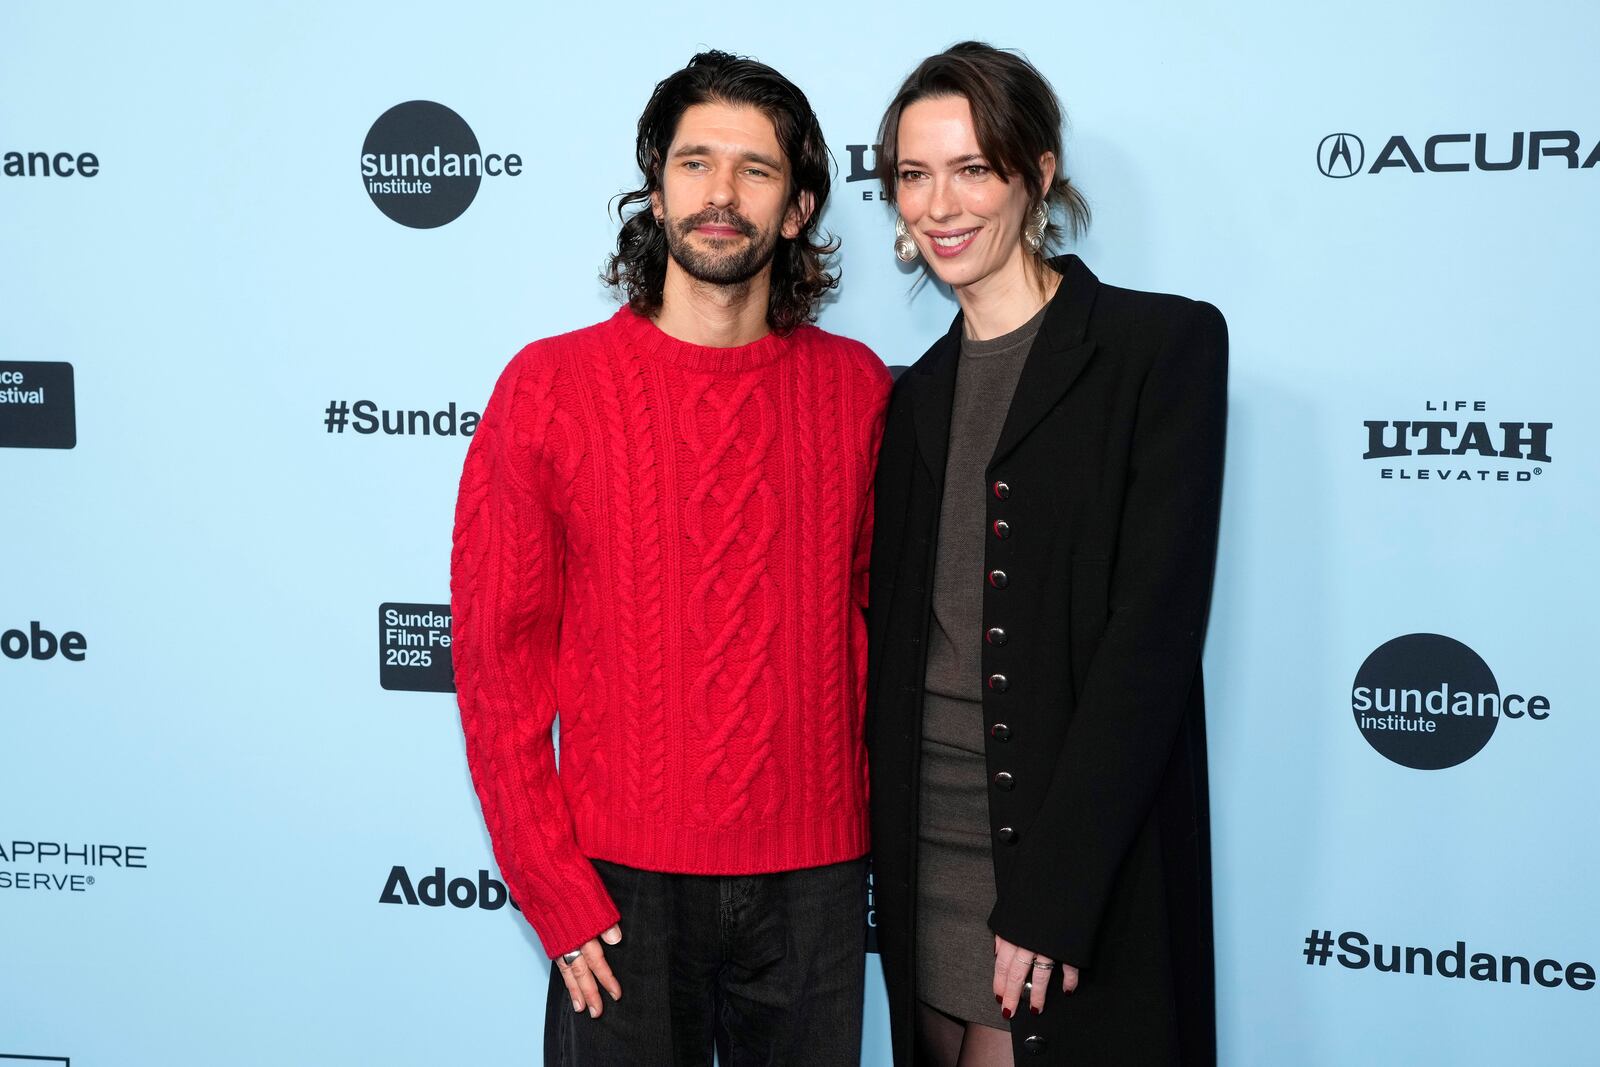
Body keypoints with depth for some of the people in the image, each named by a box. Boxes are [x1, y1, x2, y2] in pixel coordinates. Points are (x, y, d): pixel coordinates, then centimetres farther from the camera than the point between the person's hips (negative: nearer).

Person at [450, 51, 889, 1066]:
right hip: (621, 884, -1)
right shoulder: (549, 388, -4)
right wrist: (552, 886, -7)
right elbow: (497, 656, -3)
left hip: (814, 875, 2)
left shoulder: (857, 389, 1)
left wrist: (871, 816, -2)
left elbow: (872, 613, 7)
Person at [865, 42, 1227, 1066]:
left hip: (1089, 866, -5)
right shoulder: (919, 394, 12)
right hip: (929, 856, 5)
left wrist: (1051, 892, -18)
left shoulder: (1164, 344, -6)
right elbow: (899, 638, 13)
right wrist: (888, 859, 4)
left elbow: (1152, 628, -14)